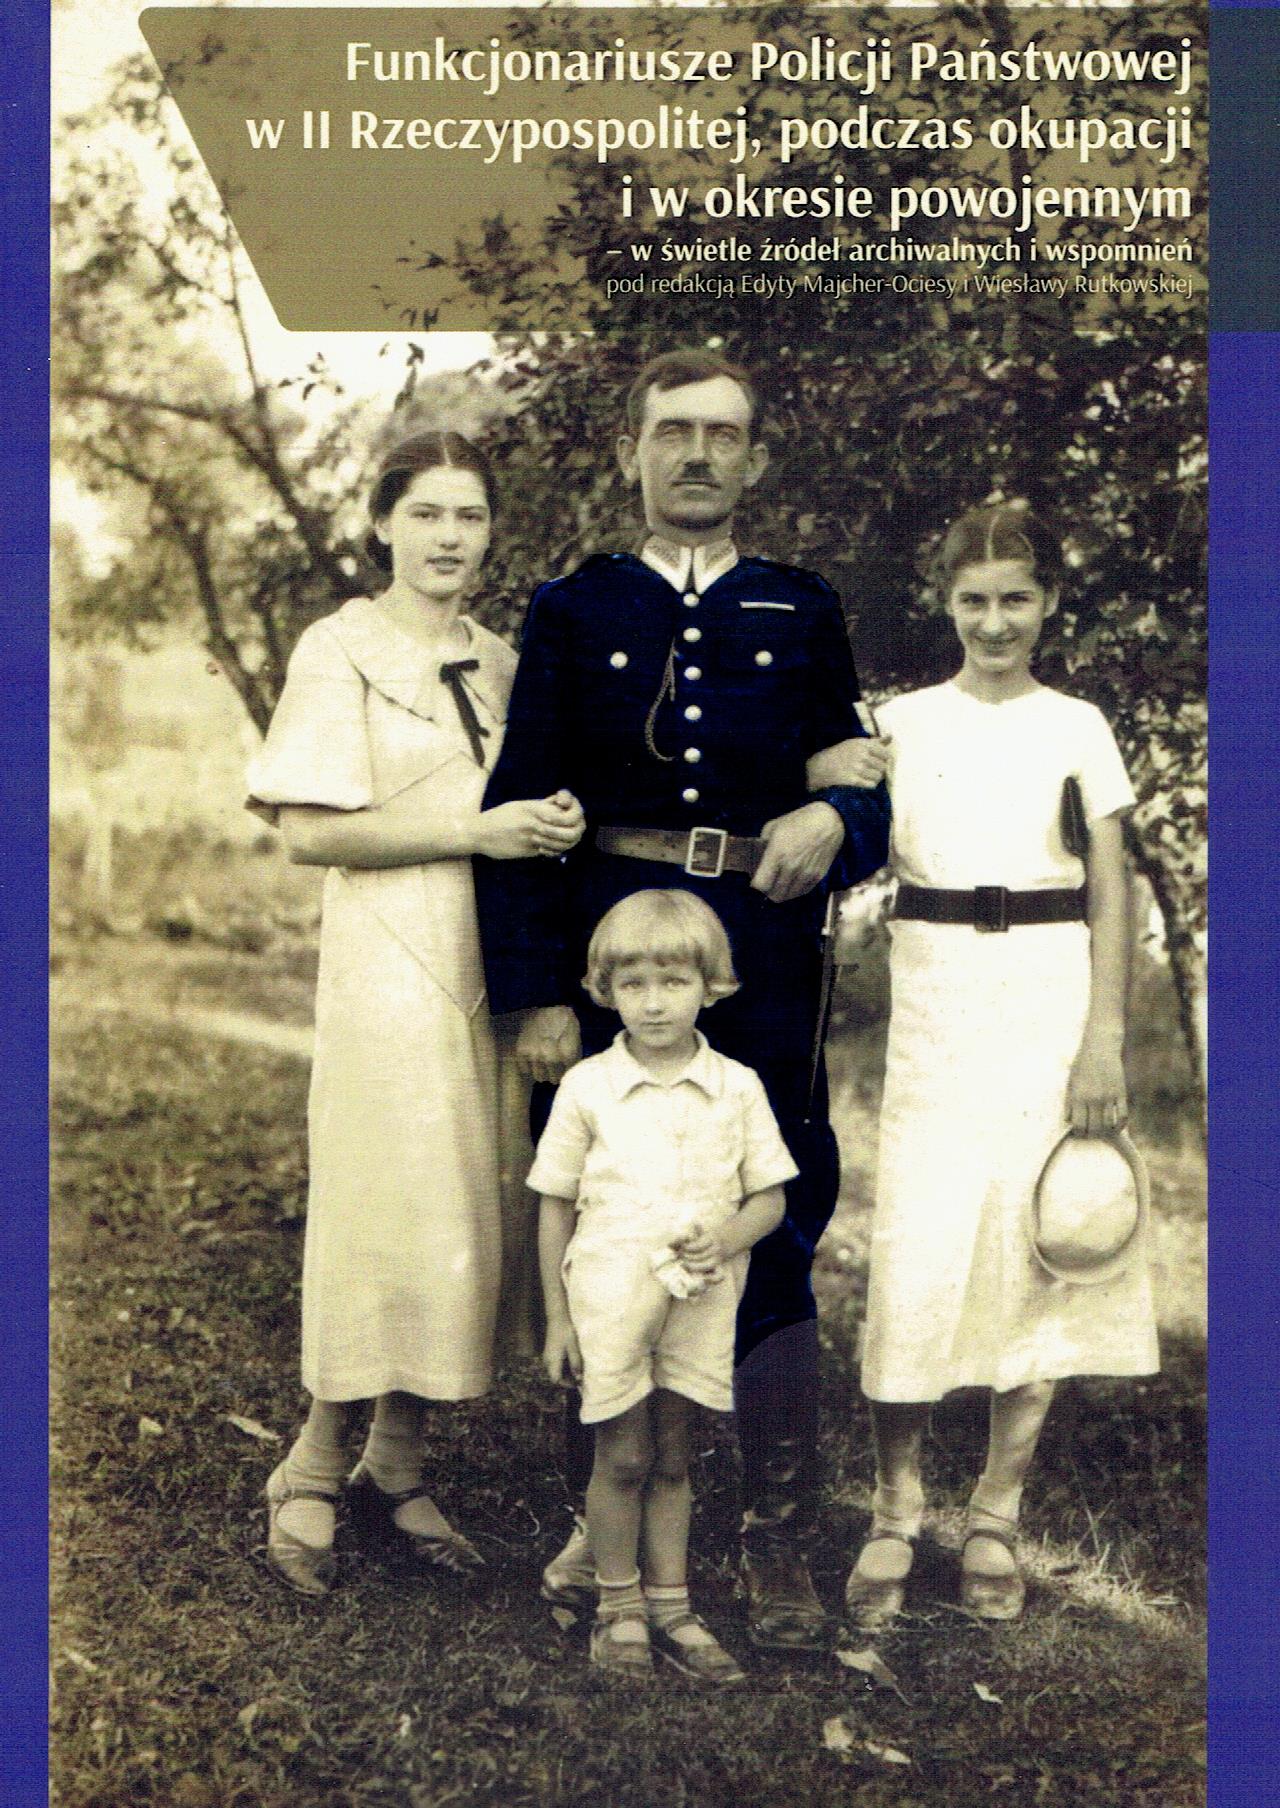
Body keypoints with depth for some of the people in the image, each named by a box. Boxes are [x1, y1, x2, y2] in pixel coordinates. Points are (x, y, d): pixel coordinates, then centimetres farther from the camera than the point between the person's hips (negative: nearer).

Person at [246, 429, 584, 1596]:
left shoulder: (499, 661, 16)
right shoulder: (342, 649, -2)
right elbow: (311, 831, -10)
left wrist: (556, 824, -1)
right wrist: (475, 833, -15)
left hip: (494, 961, 6)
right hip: (391, 956, -6)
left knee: (471, 1215, 5)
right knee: (390, 1213, -7)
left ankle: (397, 1467, 17)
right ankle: (312, 1471, 9)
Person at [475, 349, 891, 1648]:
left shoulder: (803, 615, 11)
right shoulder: (572, 613, 7)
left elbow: (865, 794, 13)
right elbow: (520, 812, 2)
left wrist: (833, 823, -12)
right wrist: (533, 993, -6)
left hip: (766, 969, 1)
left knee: (773, 1249, 1)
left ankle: (779, 1554, 13)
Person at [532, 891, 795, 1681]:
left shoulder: (736, 1088, -1)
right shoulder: (586, 1089, -4)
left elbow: (771, 1197, 4)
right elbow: (556, 1207, 1)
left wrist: (726, 1238, -17)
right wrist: (557, 1319, 1)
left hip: (700, 1304, 2)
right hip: (609, 1301, -1)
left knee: (673, 1460, 12)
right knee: (623, 1459, 6)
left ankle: (670, 1606, 25)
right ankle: (619, 1608, 21)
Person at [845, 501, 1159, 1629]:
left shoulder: (1078, 727, 6)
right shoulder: (902, 722, 8)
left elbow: (1112, 894, 3)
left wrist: (1104, 1041, -5)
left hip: (1050, 1000, 0)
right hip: (935, 1000, 0)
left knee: (1039, 1250, 2)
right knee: (917, 1255, -6)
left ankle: (997, 1515, 14)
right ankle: (896, 1512, 9)